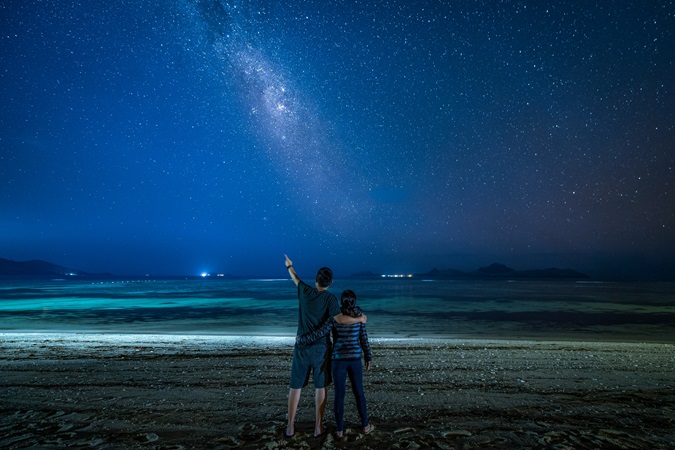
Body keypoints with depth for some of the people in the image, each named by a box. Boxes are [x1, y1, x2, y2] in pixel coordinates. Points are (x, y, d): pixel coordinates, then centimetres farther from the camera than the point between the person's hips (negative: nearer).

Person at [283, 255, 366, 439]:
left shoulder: (305, 291, -2)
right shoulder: (329, 298, -13)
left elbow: (295, 279, 18)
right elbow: (340, 319, -25)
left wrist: (289, 266, 38)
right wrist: (360, 319, -9)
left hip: (302, 348, 2)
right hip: (321, 349, -2)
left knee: (295, 386, 12)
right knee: (320, 387, 11)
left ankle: (290, 427, 20)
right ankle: (318, 427, 17)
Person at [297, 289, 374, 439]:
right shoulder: (359, 316, -3)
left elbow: (319, 333, -15)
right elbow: (364, 339, 0)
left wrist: (301, 339, -1)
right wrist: (368, 358, 11)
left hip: (339, 359, -1)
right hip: (355, 359, 1)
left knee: (339, 394, 10)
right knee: (359, 392, 17)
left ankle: (339, 430, 18)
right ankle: (365, 425, 28)